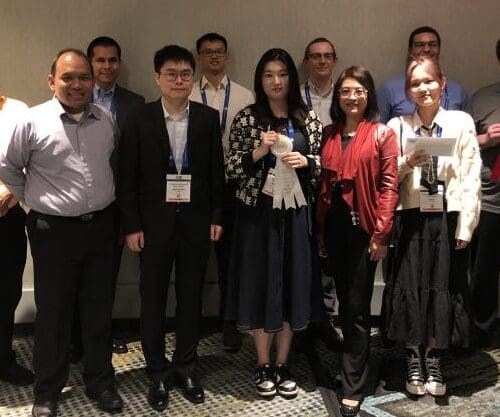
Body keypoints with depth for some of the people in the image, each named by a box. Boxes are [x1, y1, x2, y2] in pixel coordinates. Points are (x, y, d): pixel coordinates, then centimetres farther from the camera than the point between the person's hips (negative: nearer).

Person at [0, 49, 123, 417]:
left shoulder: (107, 120, 3)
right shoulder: (33, 121, -7)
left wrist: (105, 202, 12)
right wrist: (34, 201, 4)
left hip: (101, 226, 3)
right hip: (54, 230, -3)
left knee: (99, 309, 13)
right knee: (53, 311, 8)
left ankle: (100, 382, 30)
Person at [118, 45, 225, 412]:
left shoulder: (209, 118, 1)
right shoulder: (139, 120, -4)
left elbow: (217, 171, 4)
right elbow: (127, 178, -3)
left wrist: (217, 216, 1)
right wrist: (132, 226, -6)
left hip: (196, 222, 1)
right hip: (154, 223, -1)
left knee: (191, 297, 11)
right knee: (153, 299, 8)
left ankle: (185, 366, 28)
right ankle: (158, 371, 25)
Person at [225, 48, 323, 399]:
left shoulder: (308, 119, 6)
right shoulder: (246, 118, -1)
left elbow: (321, 165, 10)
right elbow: (232, 169, -3)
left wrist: (305, 161, -10)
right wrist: (258, 152, -18)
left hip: (295, 212, 2)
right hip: (258, 212, -2)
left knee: (293, 284, 7)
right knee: (261, 285, 5)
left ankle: (283, 364, 23)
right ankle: (263, 365, 21)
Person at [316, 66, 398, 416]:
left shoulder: (383, 134, -3)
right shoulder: (330, 135, 11)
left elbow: (389, 185, -8)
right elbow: (323, 185, 12)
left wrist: (381, 233, -14)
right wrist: (320, 229, 8)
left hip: (363, 227, -5)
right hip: (334, 227, 5)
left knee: (357, 307, -1)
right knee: (345, 302, 14)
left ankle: (352, 388, 8)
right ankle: (355, 365, 31)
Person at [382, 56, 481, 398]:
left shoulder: (461, 122, -1)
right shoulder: (398, 126, 4)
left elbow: (471, 179, -3)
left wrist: (465, 228, -7)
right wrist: (407, 163, -15)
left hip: (449, 220, -1)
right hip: (412, 220, 1)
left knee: (443, 291, 6)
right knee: (410, 290, 5)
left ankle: (434, 362, 23)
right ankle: (414, 362, 23)